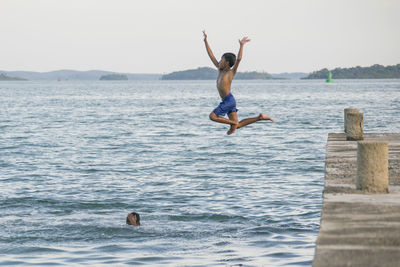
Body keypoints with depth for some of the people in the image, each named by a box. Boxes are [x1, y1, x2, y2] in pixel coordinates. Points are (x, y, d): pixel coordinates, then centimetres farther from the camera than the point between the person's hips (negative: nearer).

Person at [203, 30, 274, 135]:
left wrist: (241, 45, -25)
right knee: (237, 125, 4)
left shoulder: (231, 72, -6)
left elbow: (238, 59, -21)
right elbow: (211, 55, 17)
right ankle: (260, 117, 7)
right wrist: (206, 41, 16)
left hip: (229, 100, -8)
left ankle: (233, 123, -4)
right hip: (226, 101, 8)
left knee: (212, 116, -12)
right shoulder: (220, 70, 14)